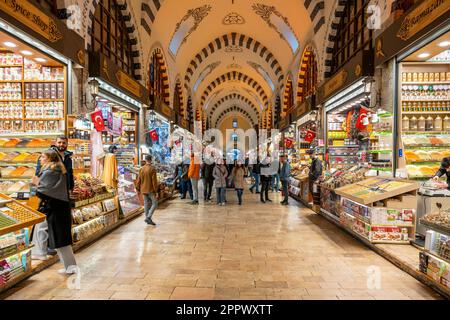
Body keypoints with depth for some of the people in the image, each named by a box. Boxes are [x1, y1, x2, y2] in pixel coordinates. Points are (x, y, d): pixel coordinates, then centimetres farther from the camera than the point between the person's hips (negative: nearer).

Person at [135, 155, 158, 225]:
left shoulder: (141, 169, 5)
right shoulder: (152, 169, -14)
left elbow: (139, 180, 9)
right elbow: (154, 181, -15)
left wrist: (138, 188, 19)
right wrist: (156, 190, -9)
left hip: (144, 190, 7)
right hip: (151, 190, -6)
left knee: (146, 204, 12)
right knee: (155, 204, 2)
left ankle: (148, 219, 17)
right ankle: (148, 217, -8)